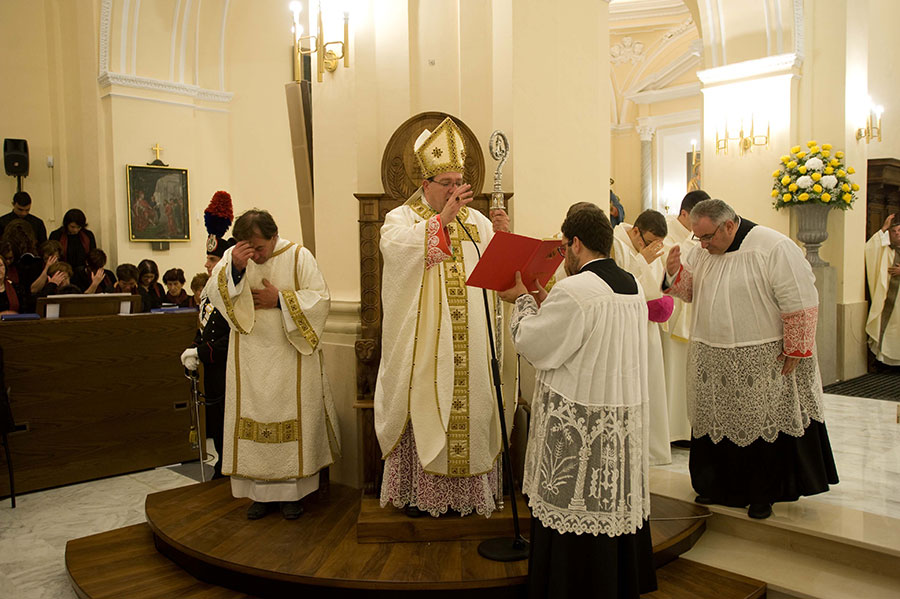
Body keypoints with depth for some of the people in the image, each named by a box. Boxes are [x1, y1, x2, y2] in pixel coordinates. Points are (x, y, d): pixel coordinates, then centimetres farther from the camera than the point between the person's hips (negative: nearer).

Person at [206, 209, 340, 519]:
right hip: (250, 357, 3)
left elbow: (320, 298, -8)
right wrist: (234, 268, -24)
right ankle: (260, 491, 16)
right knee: (253, 418, 5)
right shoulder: (232, 256, 2)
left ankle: (293, 491, 14)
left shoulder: (298, 256, -5)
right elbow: (214, 293, -8)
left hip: (290, 357, -2)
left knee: (291, 418, 3)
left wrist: (279, 300, -15)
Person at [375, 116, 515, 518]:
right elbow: (396, 247, -22)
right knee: (422, 409, 0)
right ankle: (417, 490, 14)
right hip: (423, 346, -3)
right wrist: (441, 219, -23)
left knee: (469, 408, 7)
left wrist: (503, 235, -15)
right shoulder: (402, 218, 2)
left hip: (469, 347, 4)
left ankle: (468, 488, 21)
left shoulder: (474, 221, 13)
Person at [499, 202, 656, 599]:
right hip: (626, 419, 8)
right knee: (617, 506, 19)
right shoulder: (633, 287, 6)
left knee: (569, 514, 5)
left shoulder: (573, 290, -20)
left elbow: (533, 345, -12)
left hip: (577, 425, -8)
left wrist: (524, 302, 3)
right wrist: (546, 306, 15)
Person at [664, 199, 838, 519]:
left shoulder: (774, 248, -16)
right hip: (713, 359, 6)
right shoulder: (701, 251, 3)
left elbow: (800, 303, -15)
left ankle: (763, 494, 23)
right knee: (716, 423, 13)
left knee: (763, 424, 7)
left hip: (764, 360, -5)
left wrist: (795, 350, -14)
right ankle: (719, 487, 30)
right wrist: (675, 271, -8)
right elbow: (690, 290, 12)